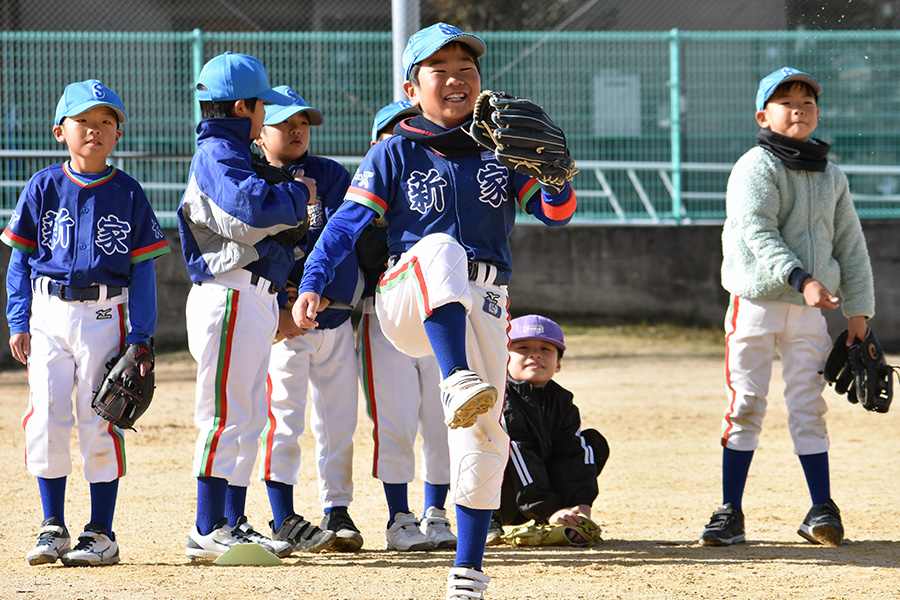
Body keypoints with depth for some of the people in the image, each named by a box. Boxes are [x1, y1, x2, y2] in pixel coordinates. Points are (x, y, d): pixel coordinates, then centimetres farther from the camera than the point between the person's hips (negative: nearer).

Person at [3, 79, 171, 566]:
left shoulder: (127, 194, 2)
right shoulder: (43, 188, 5)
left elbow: (142, 268, 3)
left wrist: (140, 337, -4)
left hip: (104, 314, -1)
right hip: (48, 313, 1)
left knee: (99, 422, -2)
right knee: (46, 419, -2)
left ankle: (101, 535, 5)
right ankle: (52, 528, 9)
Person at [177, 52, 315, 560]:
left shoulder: (229, 154, 21)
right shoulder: (217, 155, -12)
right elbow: (253, 210, -26)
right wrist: (300, 194, -10)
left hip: (254, 300, 11)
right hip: (231, 296, -11)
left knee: (248, 420, 13)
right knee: (226, 415, -9)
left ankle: (233, 524, 17)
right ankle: (209, 533, -8)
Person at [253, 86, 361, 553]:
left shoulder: (331, 176, 7)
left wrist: (305, 286, -21)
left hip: (334, 316, 3)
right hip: (279, 321, -3)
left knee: (339, 419, 4)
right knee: (282, 419, -6)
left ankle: (338, 512, 12)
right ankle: (284, 521, -1)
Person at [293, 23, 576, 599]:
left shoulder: (502, 150, 11)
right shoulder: (395, 155, 5)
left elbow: (556, 214, 3)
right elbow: (347, 222, -1)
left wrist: (556, 179, -20)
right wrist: (312, 284, -15)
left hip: (482, 305, 3)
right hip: (408, 303, -3)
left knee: (483, 431, -2)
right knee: (441, 247, -37)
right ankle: (457, 381, -56)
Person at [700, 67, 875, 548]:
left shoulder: (831, 178, 11)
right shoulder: (755, 169, -6)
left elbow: (850, 246, 14)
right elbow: (758, 235, -19)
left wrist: (858, 309, 7)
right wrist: (800, 278, -31)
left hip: (810, 309, 4)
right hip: (757, 300, -4)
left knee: (808, 407, 3)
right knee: (745, 405, -1)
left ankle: (822, 510, 5)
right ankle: (730, 513, 3)